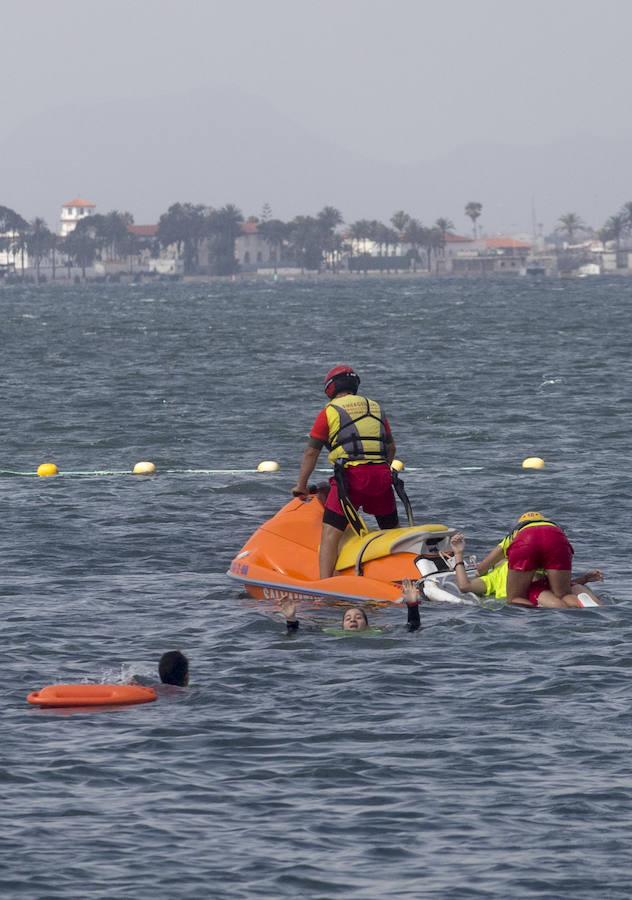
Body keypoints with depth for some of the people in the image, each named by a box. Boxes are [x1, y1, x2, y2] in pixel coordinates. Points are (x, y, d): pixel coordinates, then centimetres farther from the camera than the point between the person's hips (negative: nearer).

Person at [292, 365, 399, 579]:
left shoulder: (328, 412, 6)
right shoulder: (376, 408, 20)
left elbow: (311, 453, 9)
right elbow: (391, 447, 27)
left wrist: (301, 486, 18)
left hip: (352, 475, -5)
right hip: (382, 476, 5)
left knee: (330, 532, -7)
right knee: (392, 529, 20)